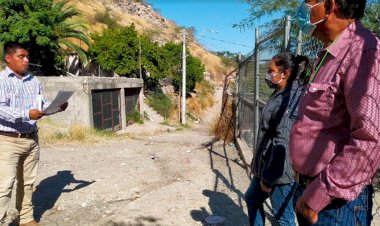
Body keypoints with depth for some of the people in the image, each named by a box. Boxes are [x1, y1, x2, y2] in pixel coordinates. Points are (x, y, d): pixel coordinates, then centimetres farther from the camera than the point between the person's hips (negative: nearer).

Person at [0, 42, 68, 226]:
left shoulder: (34, 81, 10)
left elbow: (43, 104, 13)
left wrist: (57, 107, -6)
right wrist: (26, 114, -30)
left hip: (31, 139, 6)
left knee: (27, 182, 15)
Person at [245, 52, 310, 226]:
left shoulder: (290, 100, -22)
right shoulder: (279, 95, 9)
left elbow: (284, 143, -26)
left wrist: (268, 178, -21)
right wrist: (257, 161, 22)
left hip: (279, 170, -10)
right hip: (267, 164, 10)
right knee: (252, 199, 23)